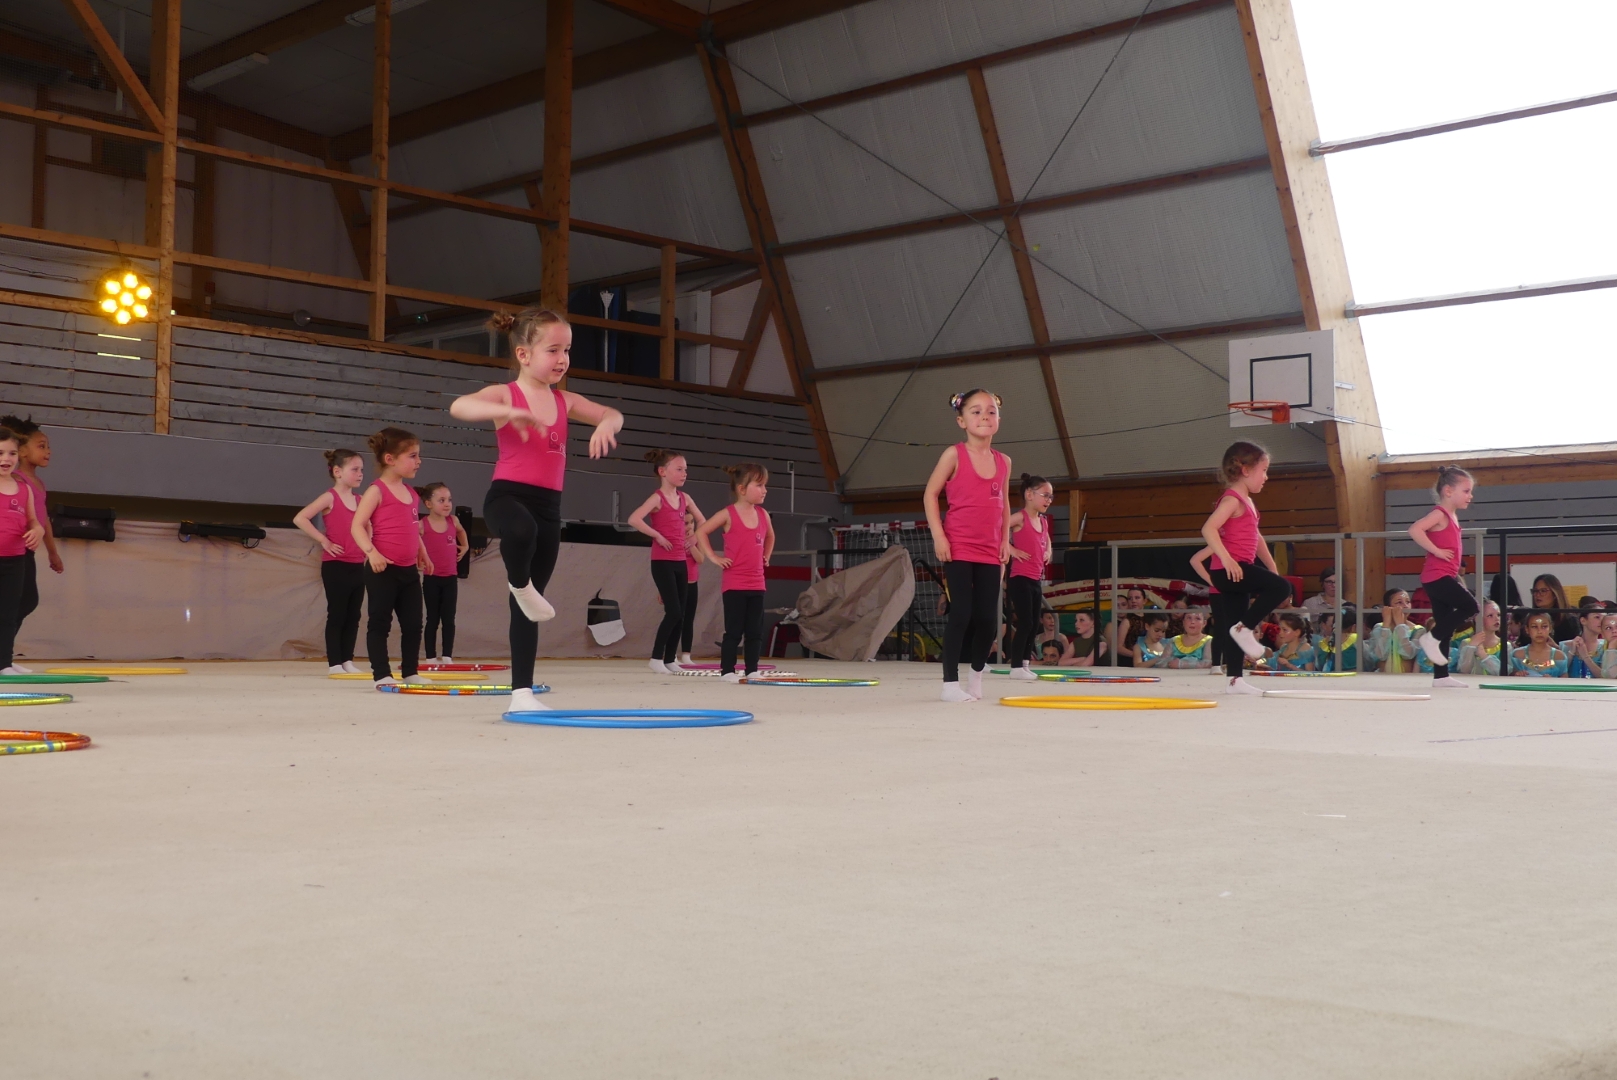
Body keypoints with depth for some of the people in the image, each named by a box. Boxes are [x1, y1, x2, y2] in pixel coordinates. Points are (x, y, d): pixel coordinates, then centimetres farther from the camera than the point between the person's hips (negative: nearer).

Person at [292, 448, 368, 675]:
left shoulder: (360, 500, 11)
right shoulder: (330, 497, -9)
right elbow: (300, 519, -19)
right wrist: (324, 541, -17)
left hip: (358, 566, 7)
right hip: (336, 566, -7)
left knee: (353, 616, 9)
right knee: (337, 615, -3)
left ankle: (347, 660, 16)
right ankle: (334, 663, 2)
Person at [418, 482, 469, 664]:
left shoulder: (453, 521, 3)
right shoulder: (422, 525, -11)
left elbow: (461, 531, 25)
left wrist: (465, 546, 15)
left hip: (450, 578, 3)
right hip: (431, 578, -3)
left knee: (449, 620, 4)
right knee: (432, 619, 5)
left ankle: (447, 656, 8)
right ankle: (431, 657, 10)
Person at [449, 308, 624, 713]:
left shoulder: (565, 401, 10)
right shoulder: (505, 394, -6)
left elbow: (613, 415, 16)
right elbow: (459, 407, -23)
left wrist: (606, 424, -9)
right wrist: (507, 412, -38)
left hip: (548, 506, 5)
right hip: (507, 495, -5)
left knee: (529, 609, 7)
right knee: (521, 530, -44)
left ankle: (522, 692, 11)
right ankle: (520, 585, -11)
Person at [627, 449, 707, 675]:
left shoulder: (684, 498, 9)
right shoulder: (657, 498, -12)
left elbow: (702, 522, 23)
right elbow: (633, 520, -26)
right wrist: (658, 536, -20)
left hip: (681, 562, 7)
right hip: (662, 562, -7)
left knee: (680, 614, 6)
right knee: (673, 612, -12)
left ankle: (670, 659, 13)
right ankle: (657, 657, -1)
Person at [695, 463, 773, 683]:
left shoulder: (763, 514, 8)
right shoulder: (729, 514, -9)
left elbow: (770, 536, 29)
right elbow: (701, 531, -7)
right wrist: (713, 557, -9)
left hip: (757, 584, 6)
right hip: (734, 584, -6)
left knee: (756, 631, 7)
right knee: (734, 631, -3)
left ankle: (752, 670, 14)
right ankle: (727, 670, 4)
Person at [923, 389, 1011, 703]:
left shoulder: (1003, 462, 9)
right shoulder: (954, 454, -5)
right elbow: (930, 494, -4)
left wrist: (1005, 540, 10)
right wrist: (938, 535, -11)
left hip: (990, 553, 5)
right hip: (958, 550, -5)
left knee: (988, 617, 5)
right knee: (961, 614, -9)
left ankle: (976, 672, 26)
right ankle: (950, 682, -2)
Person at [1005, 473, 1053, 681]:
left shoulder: (1044, 522, 13)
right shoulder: (1020, 517, -11)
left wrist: (1048, 552, 15)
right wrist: (1011, 549, -20)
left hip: (1037, 580, 8)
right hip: (1020, 579, -8)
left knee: (1035, 624, 10)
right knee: (1025, 623, -9)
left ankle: (1025, 664, 19)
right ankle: (1016, 667, -4)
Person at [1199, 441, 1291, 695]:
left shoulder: (1247, 502, 21)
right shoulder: (1232, 499, -10)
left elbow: (1256, 538, 33)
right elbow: (1208, 529, -25)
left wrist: (1272, 568, 32)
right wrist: (1226, 559, -34)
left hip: (1238, 572, 10)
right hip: (1228, 570, -10)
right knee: (1281, 587, -19)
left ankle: (1235, 679, 10)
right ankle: (1244, 629, -13)